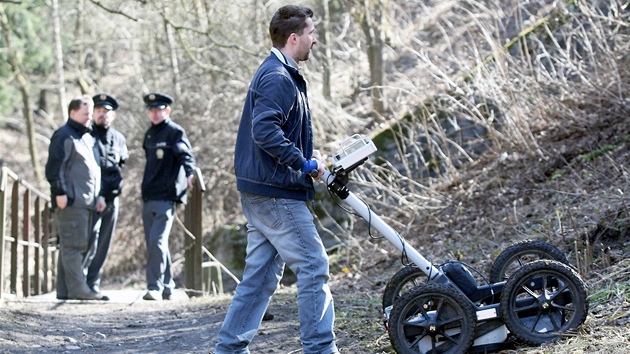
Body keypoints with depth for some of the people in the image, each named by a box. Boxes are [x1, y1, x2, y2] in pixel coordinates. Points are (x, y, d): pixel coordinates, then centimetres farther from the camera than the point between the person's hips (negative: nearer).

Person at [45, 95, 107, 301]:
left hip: (90, 203, 9)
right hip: (72, 202, -9)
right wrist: (60, 192, -17)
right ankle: (77, 288, -11)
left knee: (89, 246, 7)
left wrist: (99, 196, 21)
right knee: (73, 245, -9)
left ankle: (65, 289, 12)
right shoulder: (63, 136, -4)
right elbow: (54, 166, -11)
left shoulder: (89, 138, 23)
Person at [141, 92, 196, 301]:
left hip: (166, 197, -8)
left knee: (157, 241, -15)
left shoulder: (175, 132, -5)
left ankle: (155, 287, -12)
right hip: (148, 197, 8)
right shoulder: (150, 134, 17)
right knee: (153, 243, 11)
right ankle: (167, 287, 20)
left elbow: (186, 155, -19)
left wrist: (190, 173, -37)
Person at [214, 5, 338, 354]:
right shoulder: (278, 78, -15)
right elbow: (265, 131, -27)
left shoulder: (279, 74, 18)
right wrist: (303, 163, -18)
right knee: (313, 266, -5)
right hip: (277, 193, -10)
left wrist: (305, 157, 11)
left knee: (260, 275, 12)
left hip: (260, 191, 10)